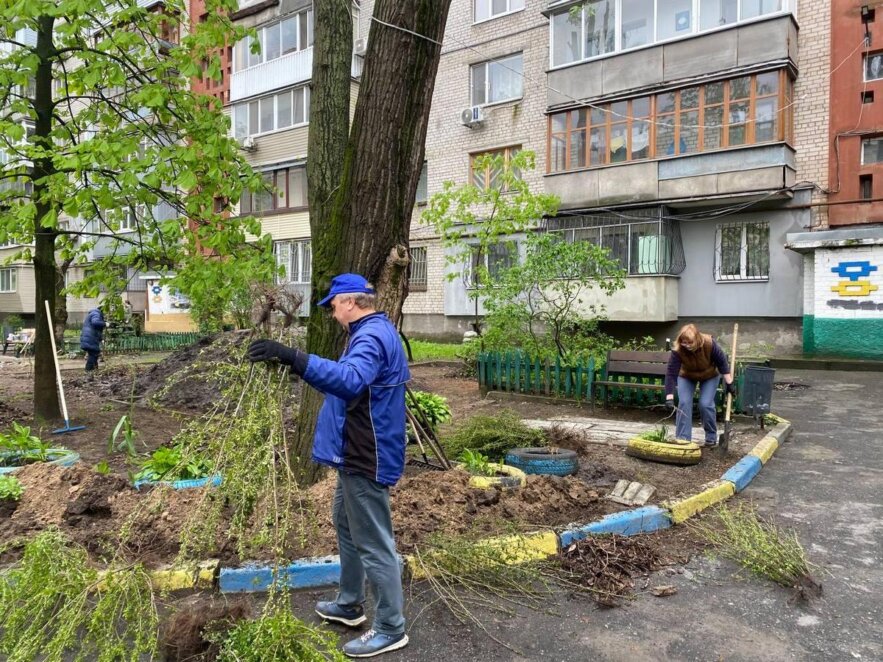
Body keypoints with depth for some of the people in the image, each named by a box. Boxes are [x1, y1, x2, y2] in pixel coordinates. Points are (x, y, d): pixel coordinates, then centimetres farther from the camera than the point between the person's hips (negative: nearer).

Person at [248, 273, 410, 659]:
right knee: (346, 527, 24)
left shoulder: (372, 336, -22)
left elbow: (350, 380, -42)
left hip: (367, 459, -11)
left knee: (373, 543, 0)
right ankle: (350, 604, 41)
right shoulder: (372, 332, 13)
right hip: (357, 454, 11)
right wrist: (299, 363, 20)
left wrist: (295, 359, -48)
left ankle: (391, 629, 14)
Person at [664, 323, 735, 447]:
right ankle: (683, 438, -5)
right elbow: (671, 373, -36)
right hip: (686, 376, 1)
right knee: (684, 403, -12)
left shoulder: (709, 344, -35)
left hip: (709, 375, -1)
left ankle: (711, 438, 8)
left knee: (705, 404, -11)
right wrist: (669, 397, -41)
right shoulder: (677, 350, -35)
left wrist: (729, 383, -16)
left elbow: (722, 362, -20)